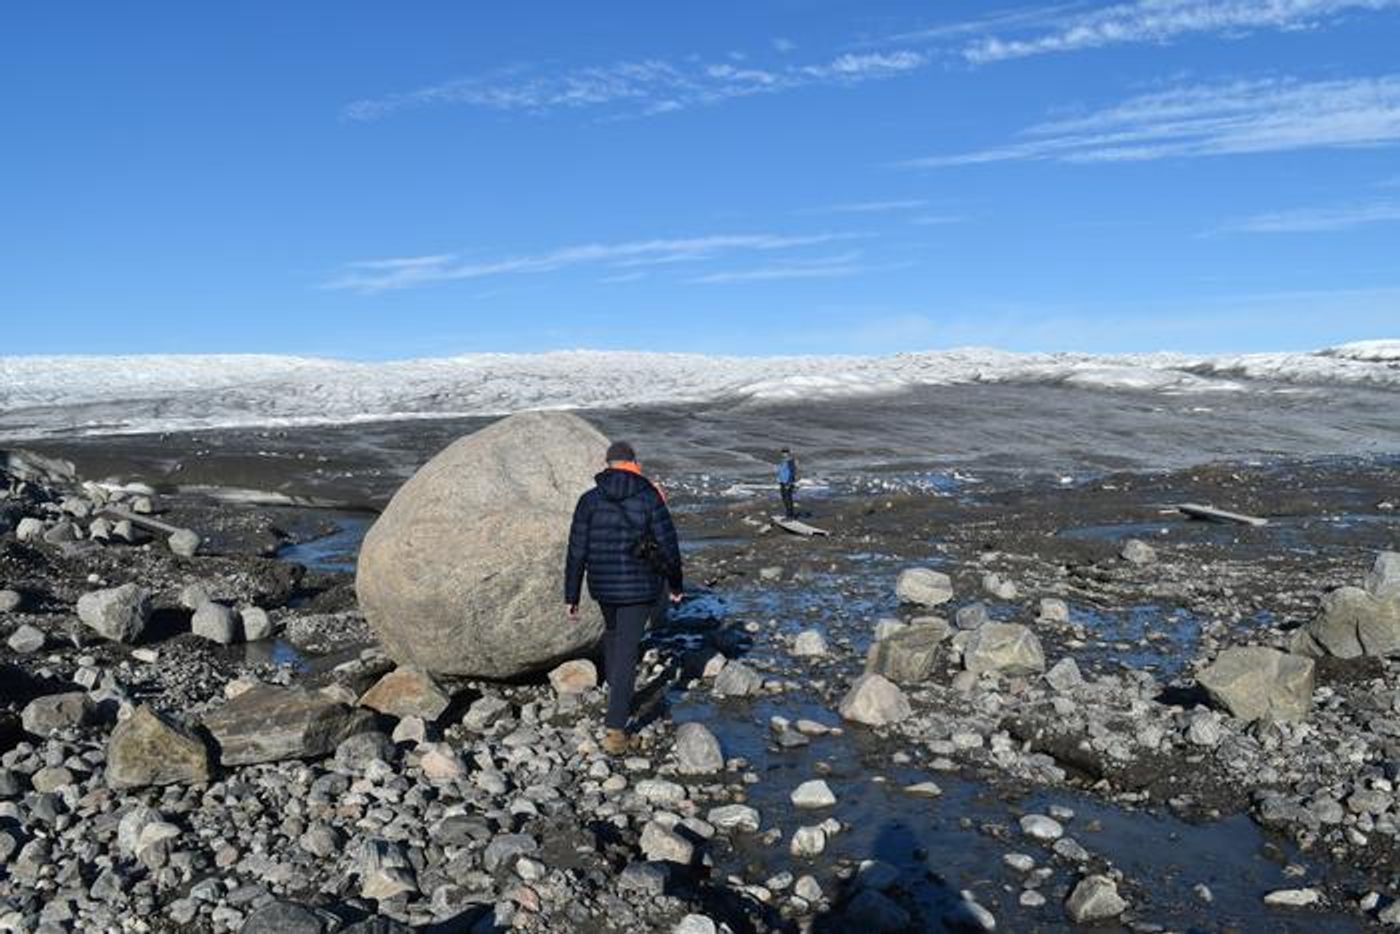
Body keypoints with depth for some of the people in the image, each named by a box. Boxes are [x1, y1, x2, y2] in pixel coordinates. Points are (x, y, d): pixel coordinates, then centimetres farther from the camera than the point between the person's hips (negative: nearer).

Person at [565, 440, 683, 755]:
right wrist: (675, 584, 8)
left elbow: (576, 553, -4)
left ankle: (616, 691, 44)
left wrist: (571, 596, 3)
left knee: (612, 632, 30)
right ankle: (615, 729, -4)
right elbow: (669, 546, -6)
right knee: (626, 653, 0)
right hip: (640, 587, -2)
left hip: (603, 586, 2)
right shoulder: (650, 498, -8)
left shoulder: (589, 500, -4)